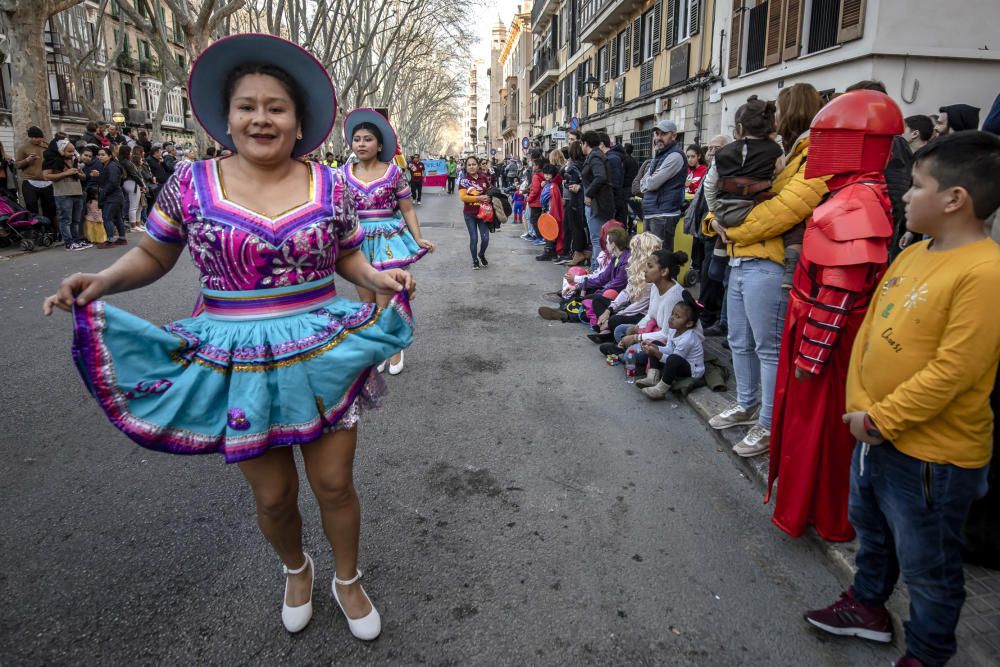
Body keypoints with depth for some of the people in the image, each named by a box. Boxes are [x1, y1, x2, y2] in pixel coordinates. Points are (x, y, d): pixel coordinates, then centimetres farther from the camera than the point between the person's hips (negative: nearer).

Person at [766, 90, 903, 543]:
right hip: (825, 336, 9)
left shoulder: (855, 204, -23)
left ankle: (826, 519, 23)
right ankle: (808, 503, 38)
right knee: (808, 420, 21)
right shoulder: (859, 195, 8)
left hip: (828, 340, -9)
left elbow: (838, 294, -25)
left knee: (818, 426, 6)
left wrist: (812, 353, -20)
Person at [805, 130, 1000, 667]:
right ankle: (867, 604, 51)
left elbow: (952, 371, -25)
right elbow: (870, 329, 5)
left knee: (926, 565, 13)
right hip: (875, 433, 8)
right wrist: (860, 406, -3)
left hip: (932, 452, -8)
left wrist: (880, 420, -18)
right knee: (871, 529, 28)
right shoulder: (912, 254, 3)